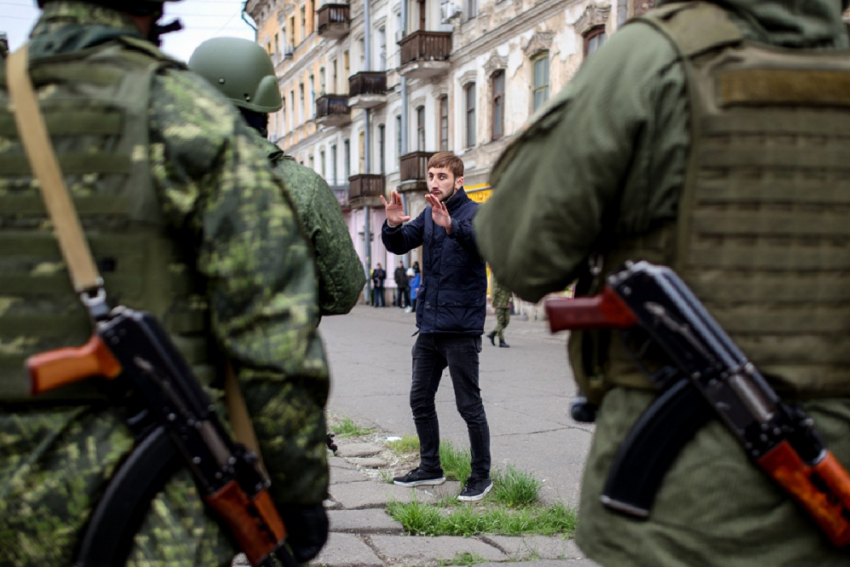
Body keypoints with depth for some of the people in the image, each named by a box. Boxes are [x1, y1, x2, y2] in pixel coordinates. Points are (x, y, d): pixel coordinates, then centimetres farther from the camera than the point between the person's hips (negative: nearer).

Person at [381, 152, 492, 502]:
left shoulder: (474, 213, -9)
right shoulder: (428, 216, 11)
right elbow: (399, 245, 9)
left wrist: (451, 226, -47)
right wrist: (393, 225, -14)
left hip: (461, 328, -7)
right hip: (428, 327, 7)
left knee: (469, 405, 0)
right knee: (420, 400, 15)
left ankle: (481, 475, 14)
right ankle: (430, 467, 30)